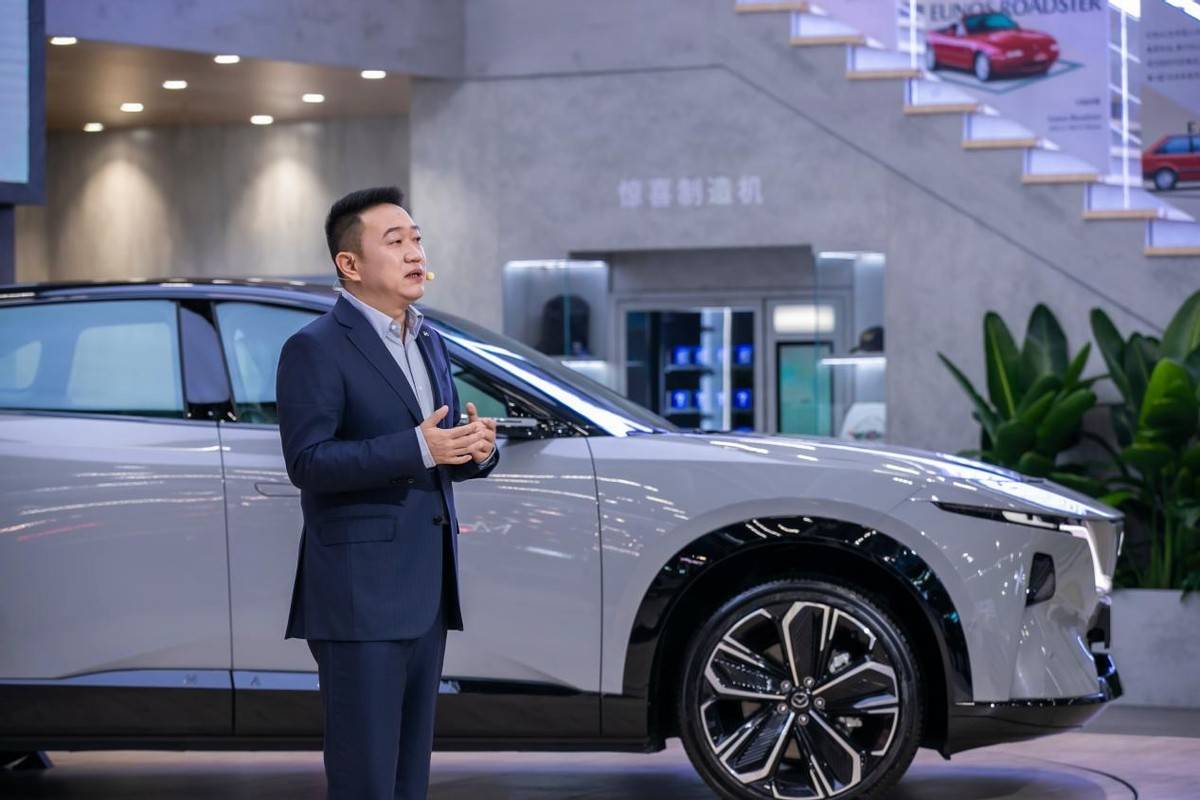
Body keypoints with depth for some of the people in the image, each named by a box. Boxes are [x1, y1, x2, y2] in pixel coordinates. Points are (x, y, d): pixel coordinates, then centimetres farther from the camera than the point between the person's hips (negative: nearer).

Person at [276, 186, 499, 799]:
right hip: (360, 596, -8)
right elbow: (307, 462, -18)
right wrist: (418, 448, -24)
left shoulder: (429, 342, 17)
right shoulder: (316, 348, -9)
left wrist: (477, 449, -2)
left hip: (425, 595, 8)